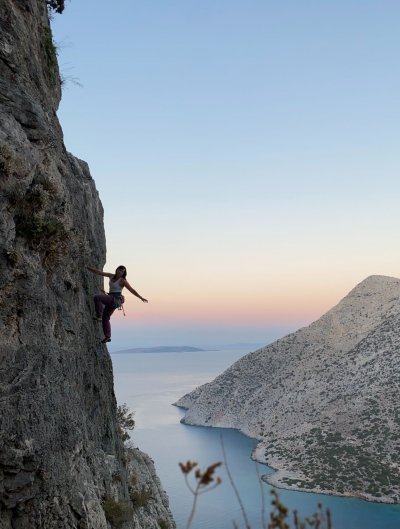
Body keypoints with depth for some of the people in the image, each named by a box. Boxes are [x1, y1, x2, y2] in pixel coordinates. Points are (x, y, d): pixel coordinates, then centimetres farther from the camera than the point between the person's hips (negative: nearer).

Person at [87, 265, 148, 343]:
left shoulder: (122, 281, -8)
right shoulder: (112, 276, 11)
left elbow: (132, 290, -10)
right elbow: (100, 272, 15)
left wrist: (141, 298, -16)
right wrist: (89, 268, 14)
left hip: (115, 299, -8)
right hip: (111, 300, 8)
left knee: (97, 297, -24)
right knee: (105, 318, 10)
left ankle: (99, 316, -20)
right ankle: (107, 337, 17)